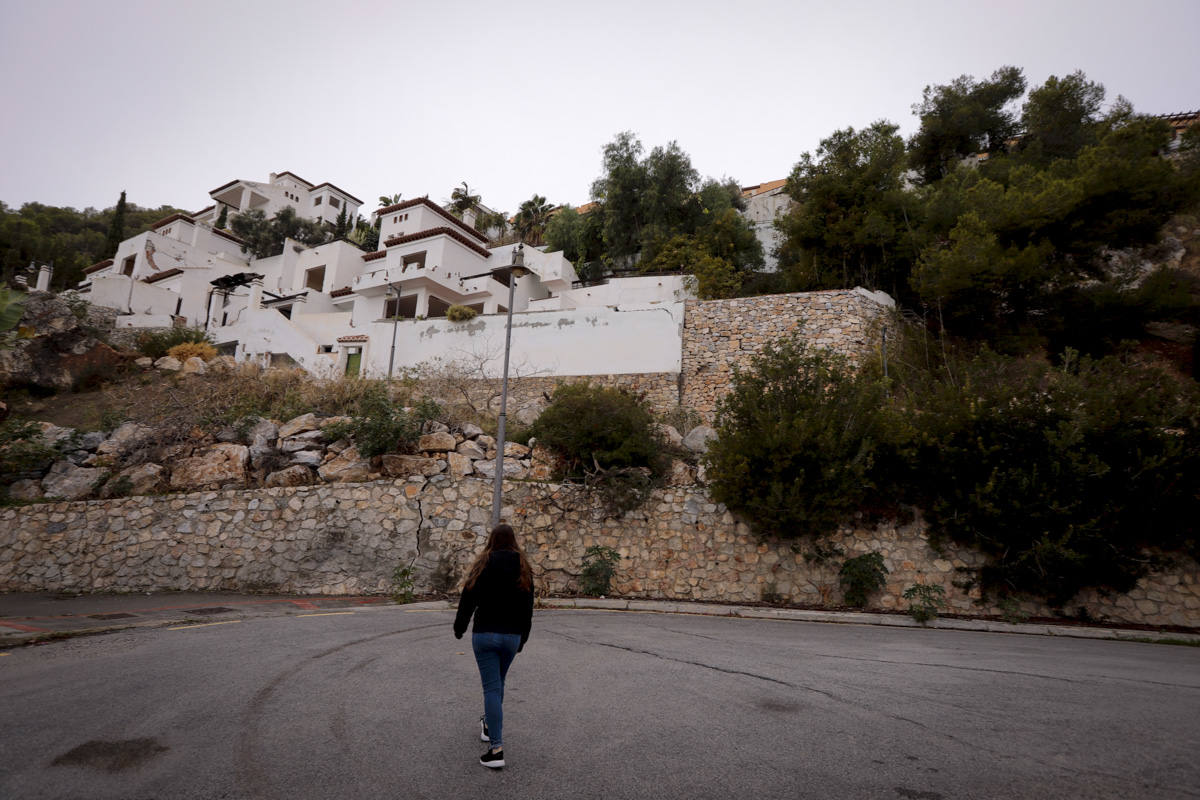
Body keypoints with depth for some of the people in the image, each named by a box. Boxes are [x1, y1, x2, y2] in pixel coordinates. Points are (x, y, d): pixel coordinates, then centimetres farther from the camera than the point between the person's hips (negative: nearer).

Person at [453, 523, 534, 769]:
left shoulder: (483, 565, -7)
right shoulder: (523, 568, 2)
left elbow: (468, 599, -6)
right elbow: (528, 607, 6)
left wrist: (459, 627, 11)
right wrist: (523, 637, 17)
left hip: (485, 634, -3)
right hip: (512, 636, 3)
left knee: (492, 688, -3)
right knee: (498, 683, 23)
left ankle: (496, 748, -8)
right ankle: (489, 726, 40)